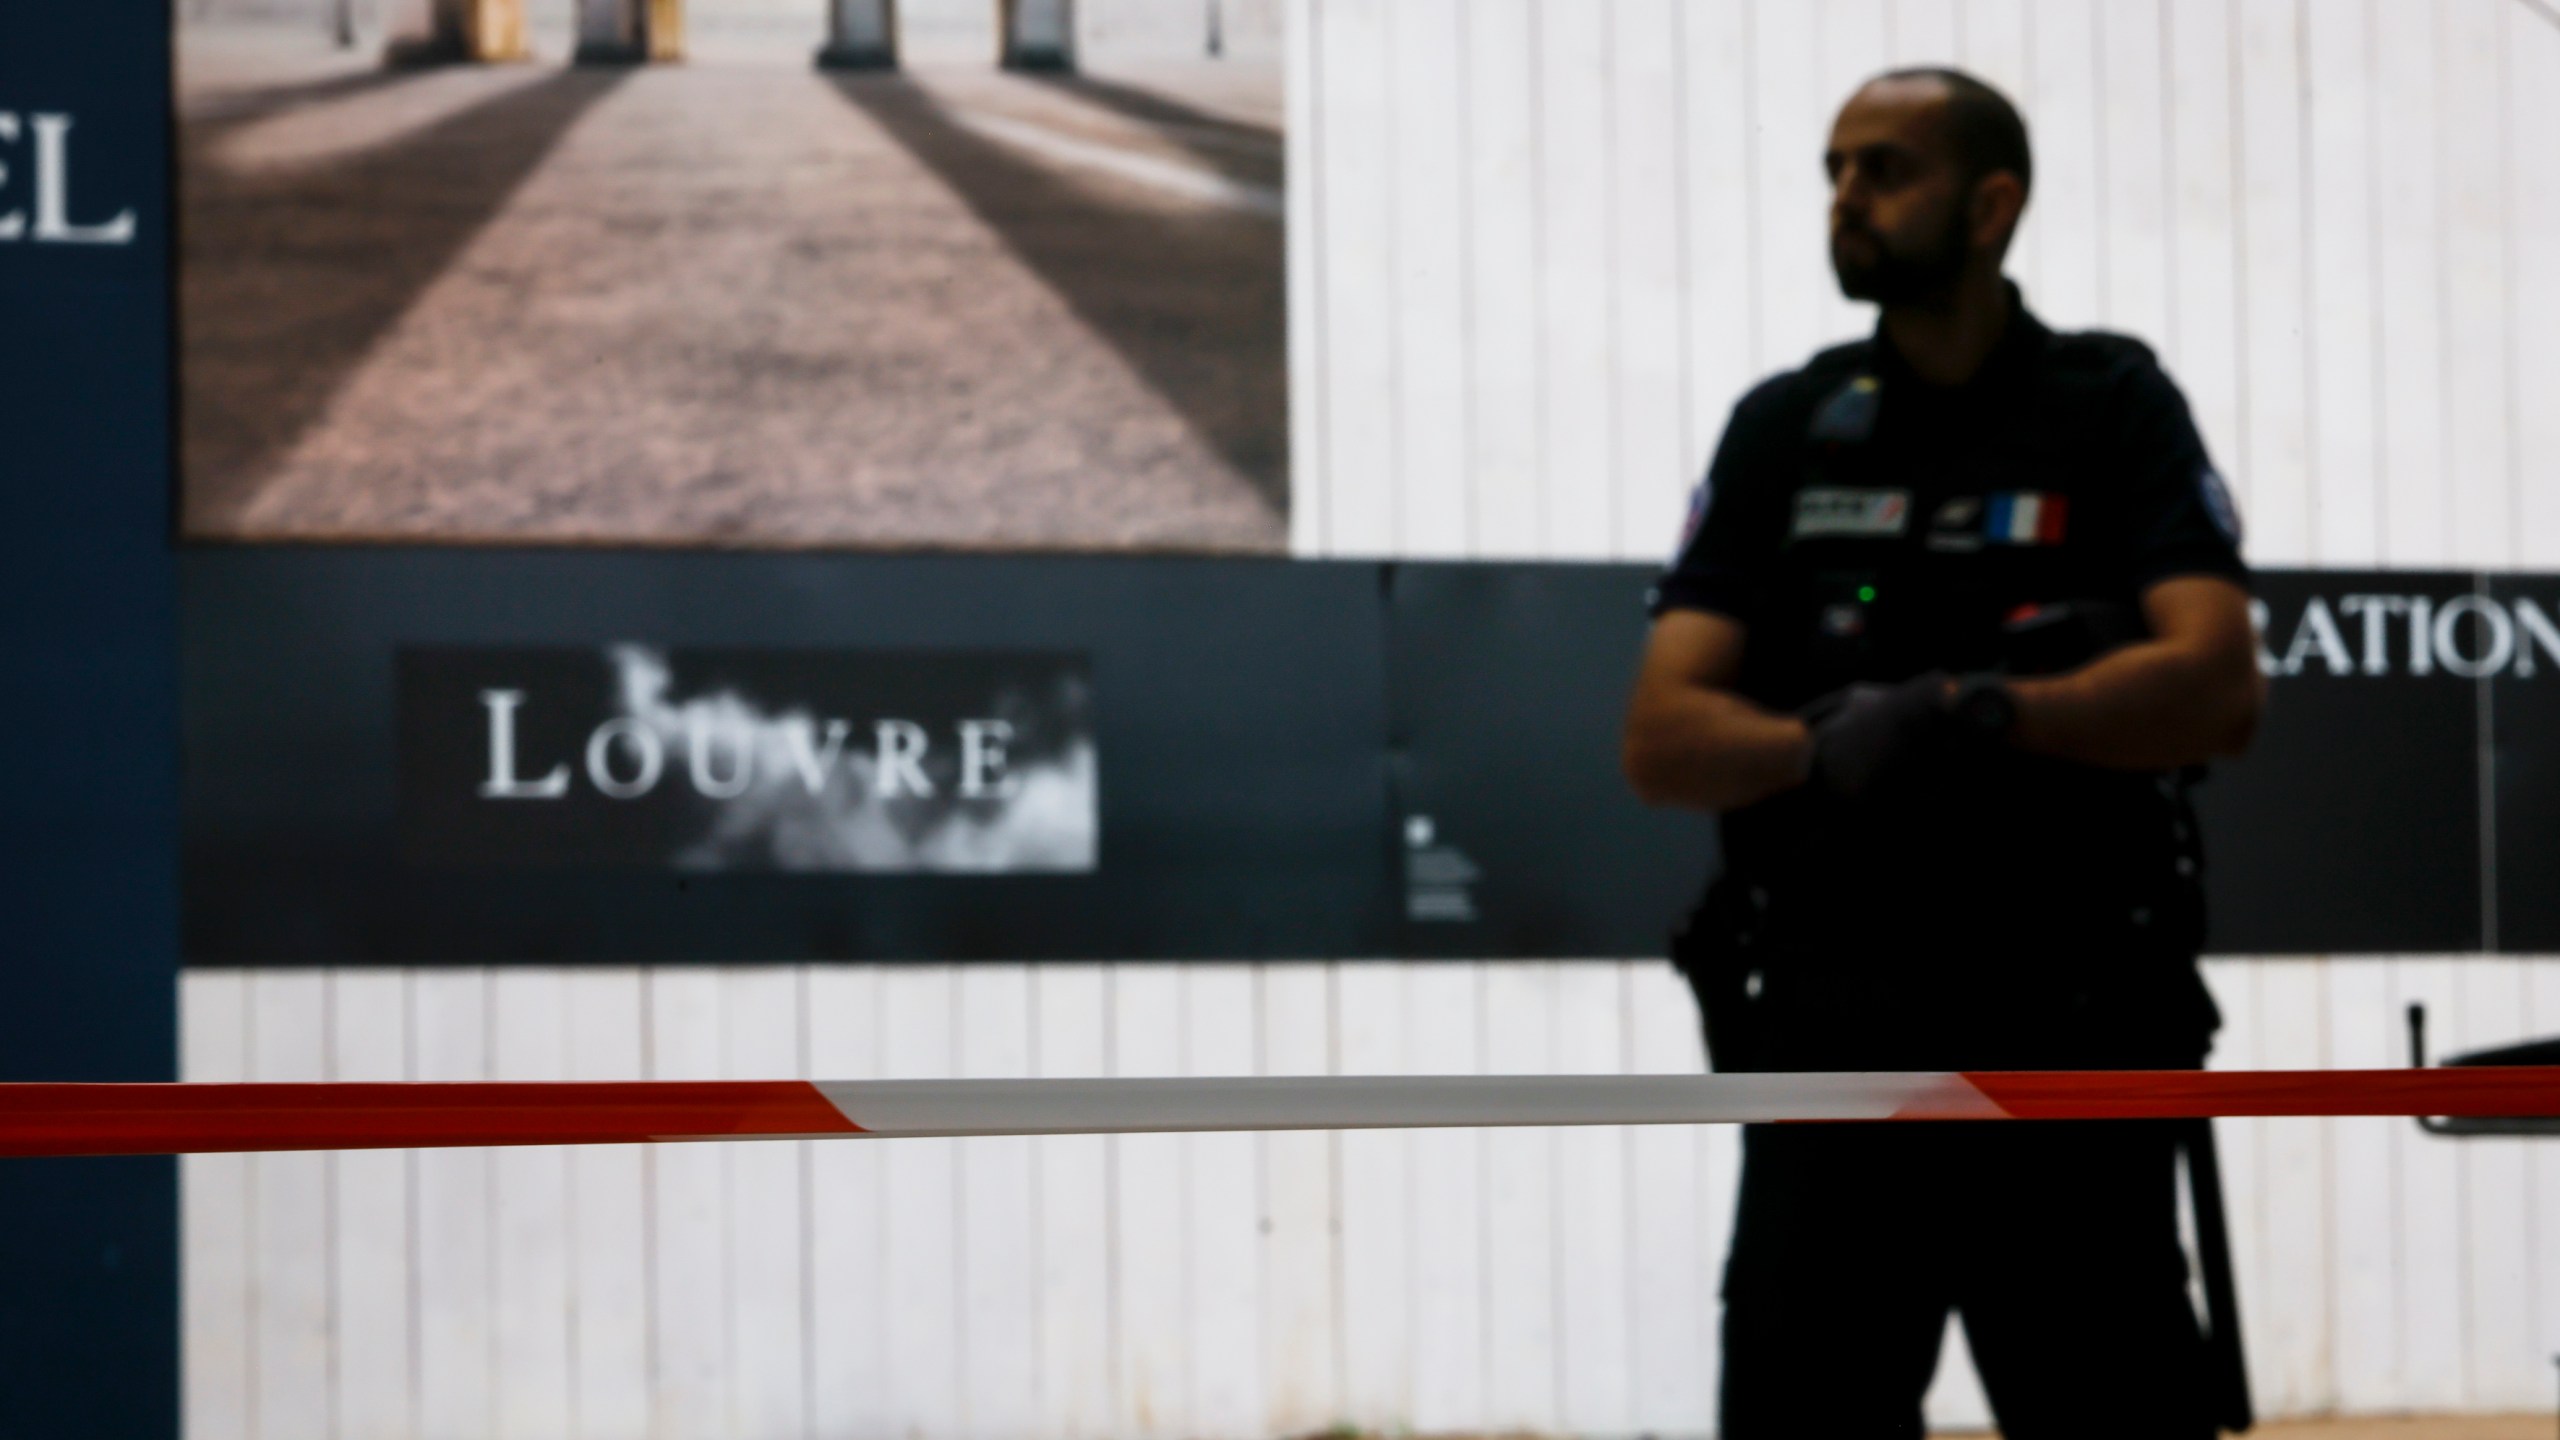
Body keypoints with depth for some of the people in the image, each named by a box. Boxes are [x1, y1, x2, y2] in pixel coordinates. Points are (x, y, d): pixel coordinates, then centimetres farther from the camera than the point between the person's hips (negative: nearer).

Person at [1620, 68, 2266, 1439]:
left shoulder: (2113, 408, 2)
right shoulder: (1781, 430, 9)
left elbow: (2218, 686, -11)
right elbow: (1661, 737, 0)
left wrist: (1988, 713, -23)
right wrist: (1821, 745, -20)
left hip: (2072, 1035, -2)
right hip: (1827, 1034, 2)